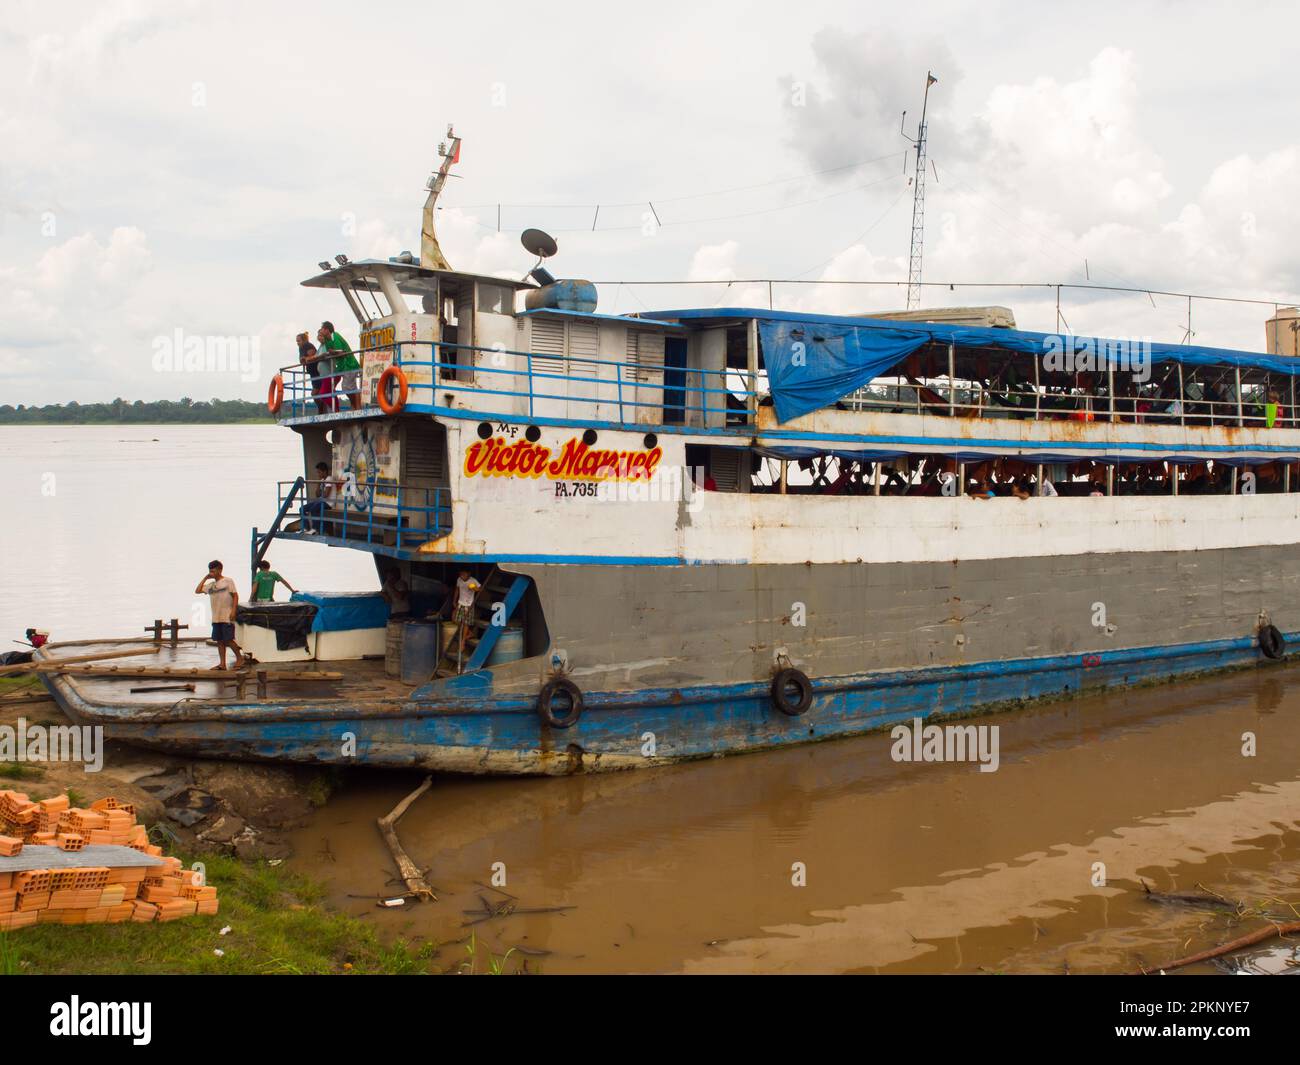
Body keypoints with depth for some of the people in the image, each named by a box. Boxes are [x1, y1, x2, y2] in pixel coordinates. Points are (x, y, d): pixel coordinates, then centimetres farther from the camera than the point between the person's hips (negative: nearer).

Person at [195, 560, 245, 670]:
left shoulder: (228, 581, -3)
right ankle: (222, 664, 9)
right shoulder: (210, 585, 15)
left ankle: (239, 658, 8)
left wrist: (233, 610, -15)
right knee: (219, 641, 5)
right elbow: (197, 591, 16)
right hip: (215, 618, 7)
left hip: (227, 617, -6)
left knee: (228, 640, -8)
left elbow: (235, 595, -6)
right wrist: (205, 578, 12)